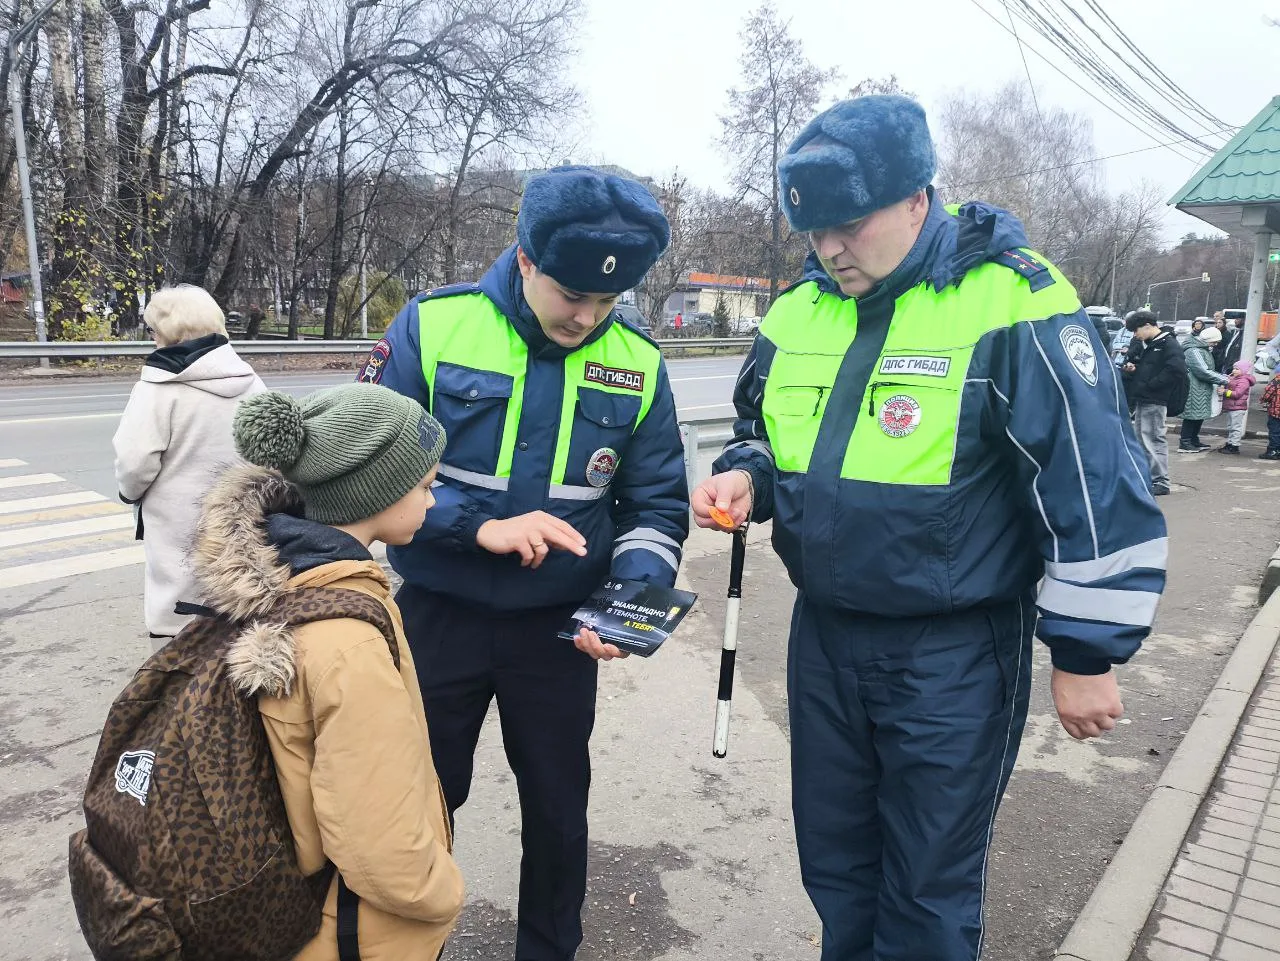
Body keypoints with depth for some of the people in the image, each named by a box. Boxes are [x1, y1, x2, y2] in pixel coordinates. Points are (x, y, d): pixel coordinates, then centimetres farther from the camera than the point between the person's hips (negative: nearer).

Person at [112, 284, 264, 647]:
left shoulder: (160, 384, -14)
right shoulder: (248, 379, 5)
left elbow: (134, 462, -18)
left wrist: (130, 493, 3)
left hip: (181, 533, -6)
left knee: (178, 624, 2)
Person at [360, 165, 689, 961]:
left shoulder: (639, 363, -6)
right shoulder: (432, 326, -12)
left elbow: (657, 504, -1)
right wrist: (481, 527, -23)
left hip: (558, 628, 2)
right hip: (437, 617, -1)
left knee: (558, 806, 18)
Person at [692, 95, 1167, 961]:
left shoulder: (1012, 305, -15)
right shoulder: (797, 313, 3)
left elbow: (1097, 486, -14)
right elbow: (762, 430, 18)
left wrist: (1087, 652, -10)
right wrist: (746, 476, -5)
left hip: (954, 655, -5)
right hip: (824, 635, 6)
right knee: (833, 861, 22)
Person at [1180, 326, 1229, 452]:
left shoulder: (1205, 350, 18)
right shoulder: (1194, 351, -17)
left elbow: (1208, 370, 21)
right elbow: (1203, 372, -22)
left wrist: (1223, 377, 6)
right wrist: (1223, 380, -18)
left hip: (1202, 390, 10)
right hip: (1194, 389, -10)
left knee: (1200, 416, 14)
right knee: (1192, 415, -7)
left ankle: (1194, 441, 23)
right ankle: (1184, 444, -2)